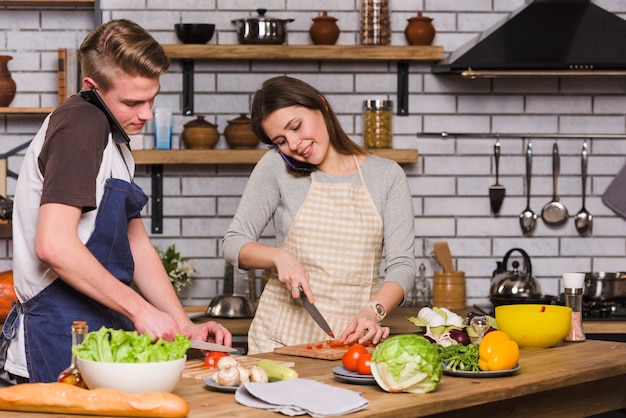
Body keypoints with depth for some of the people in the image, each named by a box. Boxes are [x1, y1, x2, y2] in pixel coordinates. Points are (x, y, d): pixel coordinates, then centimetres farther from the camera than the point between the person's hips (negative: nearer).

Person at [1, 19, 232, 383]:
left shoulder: (114, 143, 20)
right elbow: (53, 245, -23)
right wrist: (139, 309, -19)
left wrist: (185, 326, 12)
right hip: (64, 339, -10)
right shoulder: (80, 125, -13)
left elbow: (137, 247, 23)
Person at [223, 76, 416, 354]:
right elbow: (233, 244, 6)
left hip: (353, 338, 1)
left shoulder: (387, 175, 7)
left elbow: (401, 264, 2)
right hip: (284, 335, 0)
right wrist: (279, 256, -13)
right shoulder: (276, 167, 5)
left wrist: (373, 311, -16)